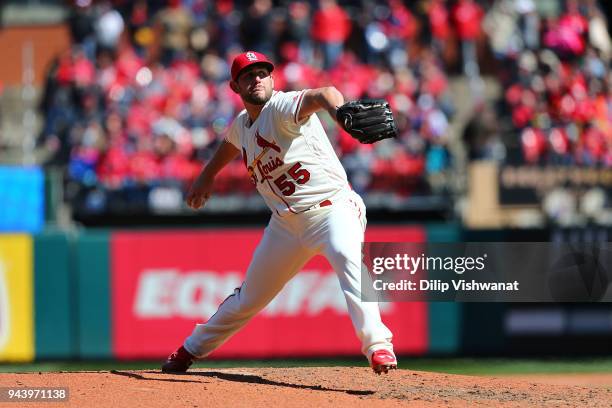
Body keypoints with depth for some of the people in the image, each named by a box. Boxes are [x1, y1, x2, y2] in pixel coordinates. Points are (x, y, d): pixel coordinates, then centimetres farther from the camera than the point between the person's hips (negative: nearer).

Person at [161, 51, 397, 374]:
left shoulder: (283, 107, -17)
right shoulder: (241, 125, 7)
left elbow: (320, 95, -41)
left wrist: (339, 111, -64)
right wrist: (206, 177, 45)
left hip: (332, 207, -7)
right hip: (286, 222, 7)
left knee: (348, 259, -38)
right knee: (249, 296, 19)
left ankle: (377, 346, -46)